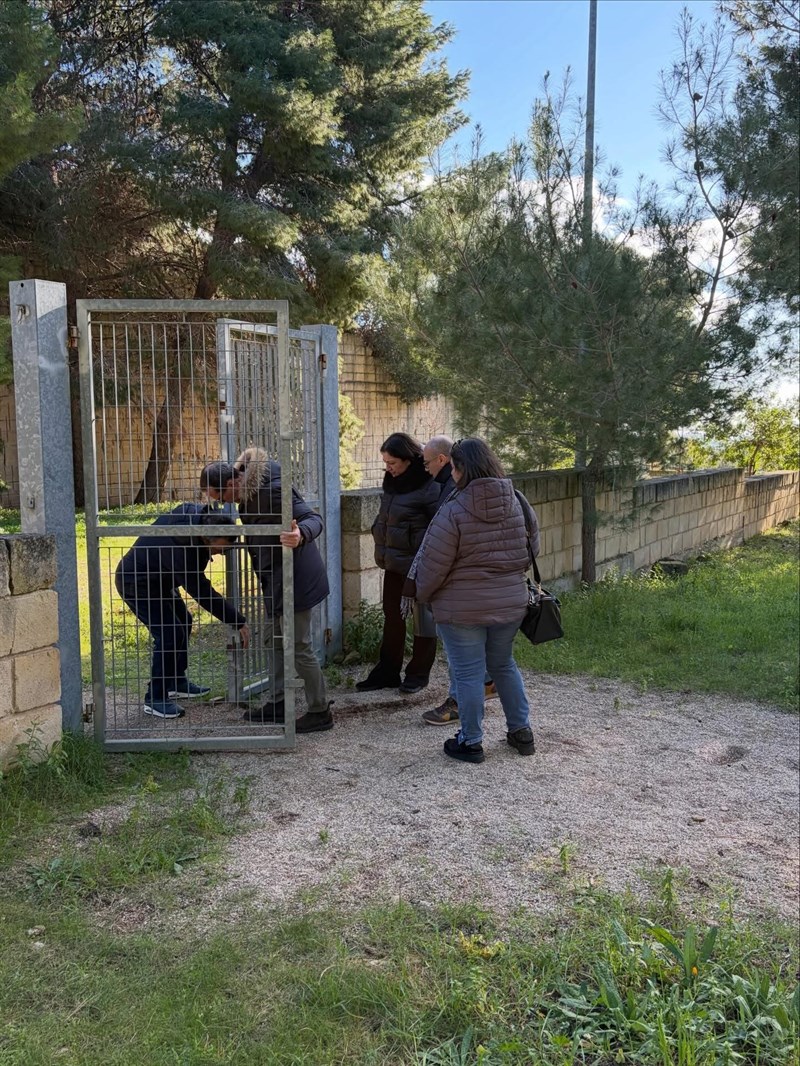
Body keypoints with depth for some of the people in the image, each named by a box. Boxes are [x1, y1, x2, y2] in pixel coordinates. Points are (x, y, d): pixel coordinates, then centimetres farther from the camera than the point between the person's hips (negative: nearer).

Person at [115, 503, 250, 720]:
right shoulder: (180, 548, -38)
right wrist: (238, 622, -27)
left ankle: (177, 683, 29)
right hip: (136, 583, -10)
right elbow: (202, 592, -32)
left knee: (183, 623, 15)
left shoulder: (198, 514, -15)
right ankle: (155, 699, -5)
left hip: (159, 579, 10)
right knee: (169, 634, -16)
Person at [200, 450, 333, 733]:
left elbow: (313, 518, -28)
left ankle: (320, 712, 10)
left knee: (299, 647, -3)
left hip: (295, 578, -10)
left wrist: (301, 535, -49)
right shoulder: (249, 491, 5)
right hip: (275, 578, 10)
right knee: (273, 640, 18)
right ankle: (277, 703, 30)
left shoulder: (270, 489, -25)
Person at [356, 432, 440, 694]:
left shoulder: (429, 487, -18)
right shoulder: (392, 481, 6)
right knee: (392, 616, 14)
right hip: (394, 562, 8)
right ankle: (387, 672, 24)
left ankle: (418, 673, 20)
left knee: (424, 618, 7)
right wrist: (383, 551, 16)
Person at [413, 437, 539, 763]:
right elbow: (531, 548, 12)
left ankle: (470, 742, 18)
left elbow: (432, 565, -14)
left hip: (462, 608, -6)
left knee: (468, 673, 7)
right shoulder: (518, 503, 0)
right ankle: (522, 731, 29)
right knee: (504, 665, 23)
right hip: (511, 602, 6)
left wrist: (422, 594, 4)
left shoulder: (453, 511, -18)